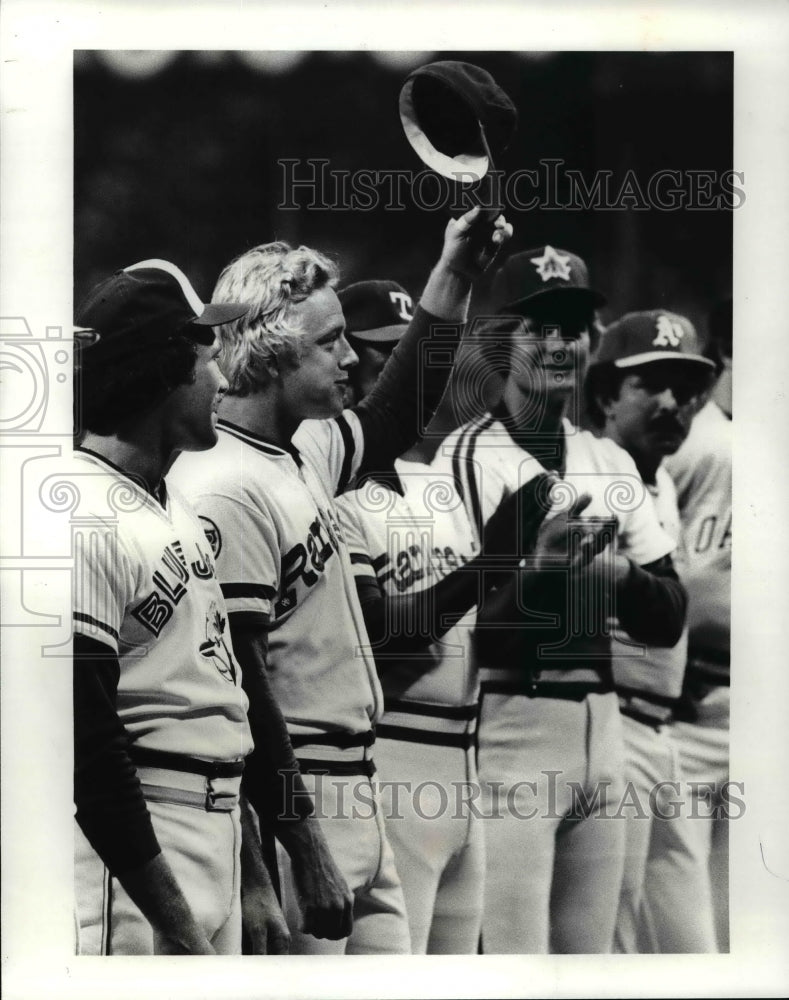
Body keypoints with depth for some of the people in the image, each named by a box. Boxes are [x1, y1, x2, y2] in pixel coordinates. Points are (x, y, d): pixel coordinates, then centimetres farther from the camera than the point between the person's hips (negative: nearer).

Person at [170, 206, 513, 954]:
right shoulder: (228, 491, -18)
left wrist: (454, 276, 24)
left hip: (354, 800, 10)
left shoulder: (307, 449, 10)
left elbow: (393, 417, 30)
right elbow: (235, 694, -20)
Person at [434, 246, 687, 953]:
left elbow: (669, 623, 14)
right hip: (510, 727, -7)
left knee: (590, 954, 11)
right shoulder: (469, 458, -6)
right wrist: (534, 570, -31)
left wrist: (621, 571, -8)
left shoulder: (612, 465, 14)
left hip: (600, 726, 7)